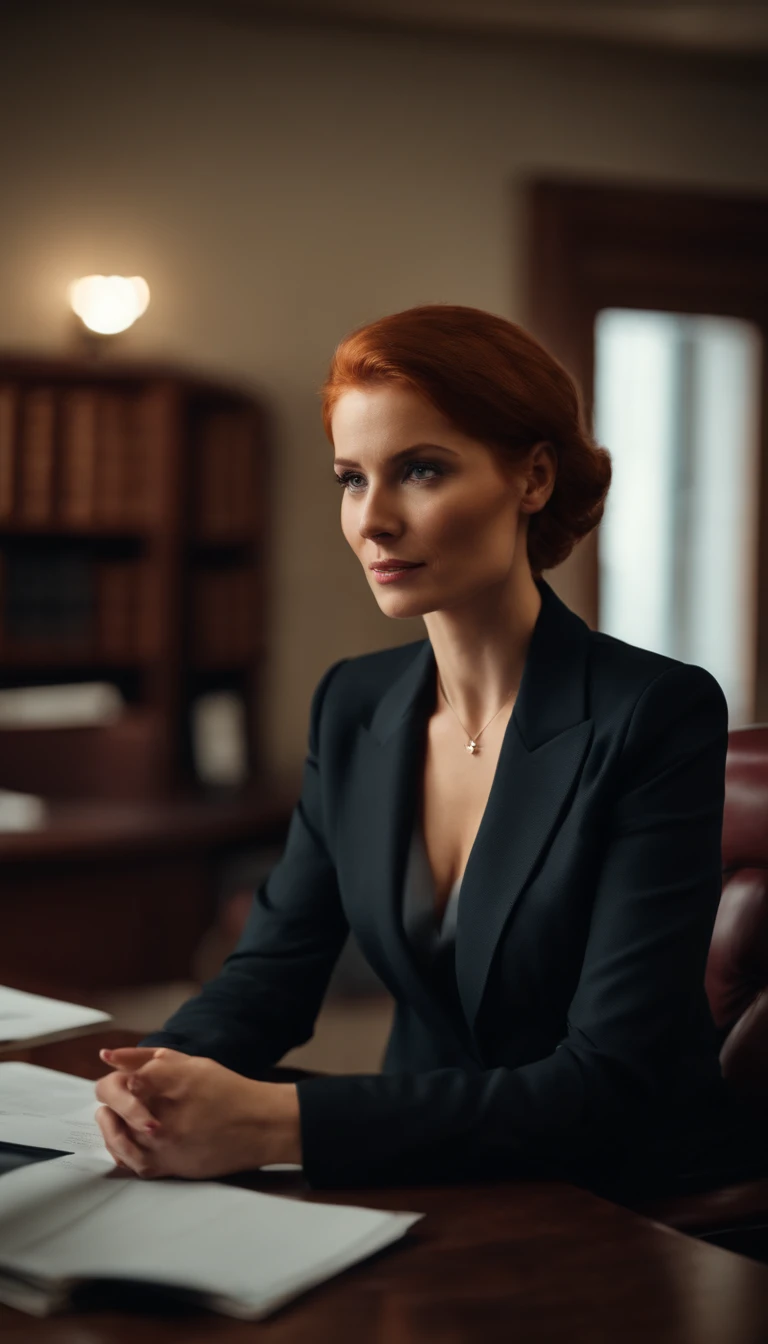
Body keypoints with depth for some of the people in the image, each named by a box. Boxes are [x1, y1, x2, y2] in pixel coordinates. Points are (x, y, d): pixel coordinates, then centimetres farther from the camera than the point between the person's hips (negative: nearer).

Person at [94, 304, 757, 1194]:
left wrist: (278, 1122, -31)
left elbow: (609, 1090, -22)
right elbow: (272, 968, 6)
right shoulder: (354, 705, 4)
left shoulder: (657, 717, -16)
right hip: (424, 1180, 5)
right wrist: (161, 1077, -18)